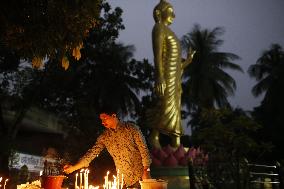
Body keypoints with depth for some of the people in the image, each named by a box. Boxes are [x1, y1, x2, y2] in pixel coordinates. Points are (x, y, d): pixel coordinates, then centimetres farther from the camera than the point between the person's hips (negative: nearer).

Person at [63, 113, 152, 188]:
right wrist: (73, 167, -8)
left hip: (140, 176, -3)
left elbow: (143, 149, -6)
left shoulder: (131, 128, -5)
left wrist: (146, 171, -11)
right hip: (123, 180, 3)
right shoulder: (104, 136, 5)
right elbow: (92, 153, 2)